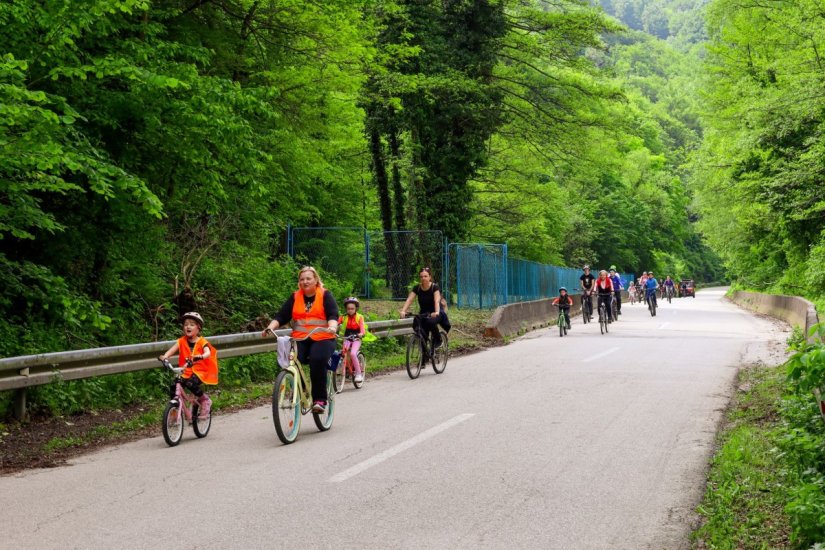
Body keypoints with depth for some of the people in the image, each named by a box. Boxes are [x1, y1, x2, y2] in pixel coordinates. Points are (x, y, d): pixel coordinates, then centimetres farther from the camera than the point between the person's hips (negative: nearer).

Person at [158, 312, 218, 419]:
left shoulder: (202, 342, -5)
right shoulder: (182, 341, 4)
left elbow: (208, 353, -21)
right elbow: (173, 349, -10)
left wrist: (200, 357, -44)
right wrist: (164, 357, -31)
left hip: (199, 371, -4)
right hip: (185, 371, 4)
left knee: (191, 383, -33)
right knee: (173, 388, -15)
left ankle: (205, 400, -7)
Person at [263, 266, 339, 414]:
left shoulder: (325, 295, 5)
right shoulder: (295, 297, 13)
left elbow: (333, 315, -8)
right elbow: (281, 316, 6)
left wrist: (332, 327, -29)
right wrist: (271, 327, -13)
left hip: (322, 339, -3)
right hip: (300, 339, 3)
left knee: (318, 360, -32)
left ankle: (319, 400, -22)